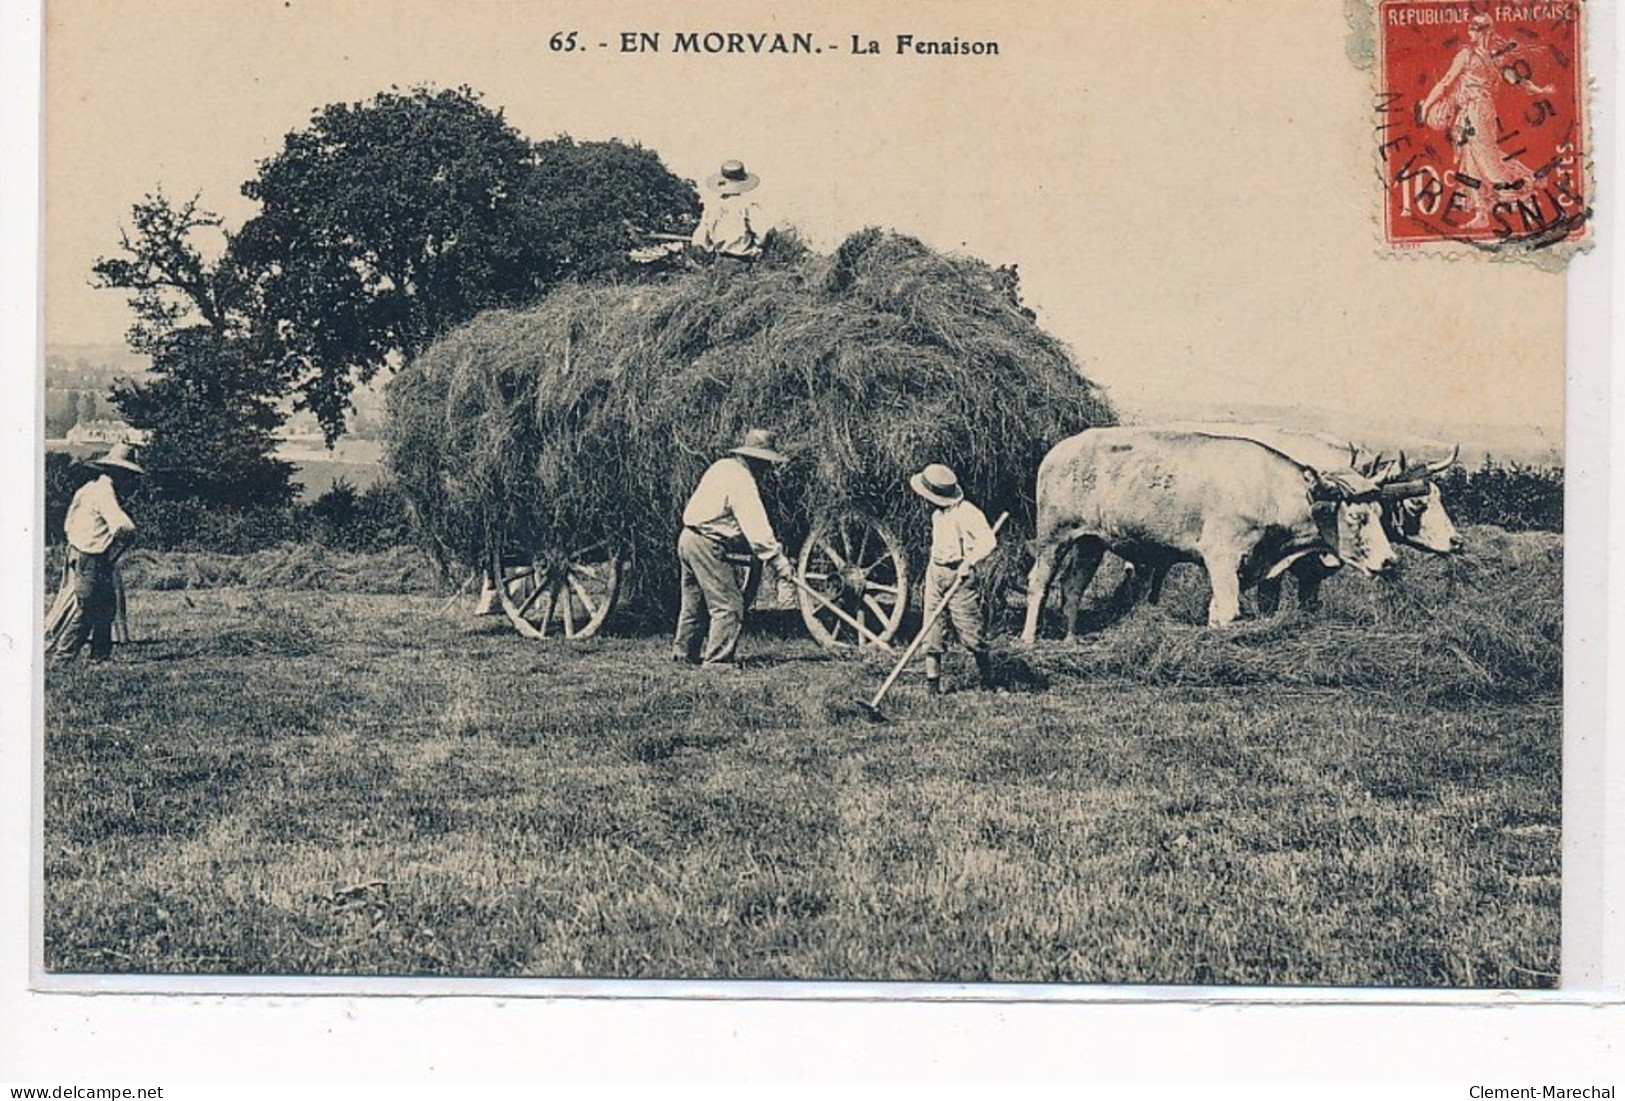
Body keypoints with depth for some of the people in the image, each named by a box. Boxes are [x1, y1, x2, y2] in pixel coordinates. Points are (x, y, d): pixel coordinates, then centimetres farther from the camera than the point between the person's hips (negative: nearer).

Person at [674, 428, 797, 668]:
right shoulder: (741, 480, -18)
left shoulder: (723, 467, 12)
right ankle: (717, 659, -8)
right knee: (729, 605, -7)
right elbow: (756, 526, -23)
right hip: (707, 544, -10)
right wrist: (777, 560, -23)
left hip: (688, 538, 10)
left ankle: (684, 651, 33)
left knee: (694, 601, 22)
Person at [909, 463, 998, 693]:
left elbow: (988, 541, -23)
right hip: (935, 574, 8)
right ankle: (932, 681, 8)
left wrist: (969, 562, -33)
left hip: (960, 577, -8)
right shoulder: (938, 513, 11)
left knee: (970, 633, -4)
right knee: (932, 632, 3)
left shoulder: (966, 513, -16)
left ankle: (987, 680, 13)